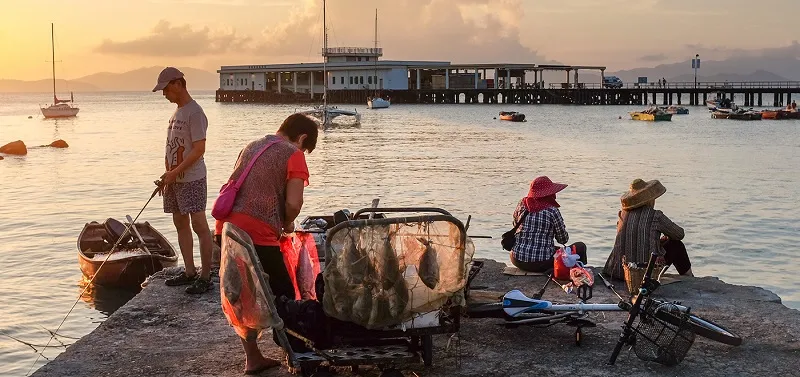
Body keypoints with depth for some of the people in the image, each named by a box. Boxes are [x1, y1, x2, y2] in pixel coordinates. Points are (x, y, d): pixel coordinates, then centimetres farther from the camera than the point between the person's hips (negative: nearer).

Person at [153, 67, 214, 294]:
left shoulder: (194, 113, -12)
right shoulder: (176, 112, 15)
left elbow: (199, 149, -18)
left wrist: (175, 172, -18)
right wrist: (167, 175, 10)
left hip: (191, 179, -10)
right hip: (174, 179, 10)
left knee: (199, 225, -8)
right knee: (180, 224, 11)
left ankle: (205, 277, -6)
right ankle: (190, 272, 18)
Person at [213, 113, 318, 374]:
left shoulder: (252, 146, 22)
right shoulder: (293, 155, -1)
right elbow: (293, 203, -11)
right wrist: (288, 224, 10)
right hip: (256, 235, -7)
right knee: (284, 296, 10)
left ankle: (253, 359, 23)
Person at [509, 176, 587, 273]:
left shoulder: (522, 204, 0)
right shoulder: (552, 211, -12)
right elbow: (563, 240, -1)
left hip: (517, 261, 6)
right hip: (541, 264, -6)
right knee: (581, 247, 13)